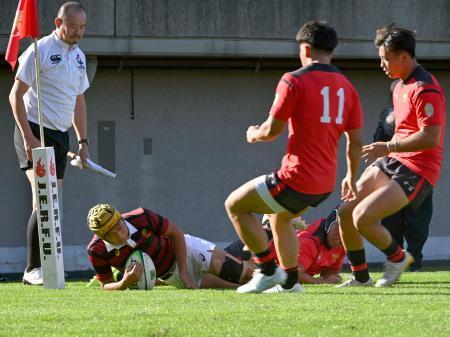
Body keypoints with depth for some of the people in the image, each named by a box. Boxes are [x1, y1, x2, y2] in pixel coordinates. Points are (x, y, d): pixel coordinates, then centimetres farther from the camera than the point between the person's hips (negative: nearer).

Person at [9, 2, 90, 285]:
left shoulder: (79, 56, 14)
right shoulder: (40, 50, -10)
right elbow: (16, 95, -11)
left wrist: (83, 141, 17)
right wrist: (28, 137, -17)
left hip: (60, 136, 7)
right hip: (36, 133, -7)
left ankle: (43, 267, 7)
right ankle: (33, 269, -14)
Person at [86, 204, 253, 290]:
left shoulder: (141, 218, -31)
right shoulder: (97, 251, -26)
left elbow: (176, 233, -13)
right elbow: (106, 286, -11)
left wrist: (183, 272, -17)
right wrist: (125, 283, -35)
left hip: (186, 250, -2)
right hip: (170, 277, 2)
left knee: (245, 274, -5)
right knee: (233, 286, -1)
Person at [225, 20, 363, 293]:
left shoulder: (294, 81, -12)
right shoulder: (346, 87, 7)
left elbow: (272, 130, -11)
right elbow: (356, 141, 10)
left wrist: (254, 134, 13)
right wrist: (351, 177, 24)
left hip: (297, 179, -8)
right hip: (325, 185, 8)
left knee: (236, 205, 10)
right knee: (280, 218, 33)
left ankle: (268, 270, 5)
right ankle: (290, 280, 30)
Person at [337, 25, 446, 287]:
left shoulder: (425, 89, -19)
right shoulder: (401, 86, 14)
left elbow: (430, 138, -26)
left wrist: (389, 147, -20)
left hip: (417, 170, -10)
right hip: (392, 162, 10)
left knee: (362, 218, -21)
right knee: (346, 212, 3)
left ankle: (398, 257, 6)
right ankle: (360, 276, 18)